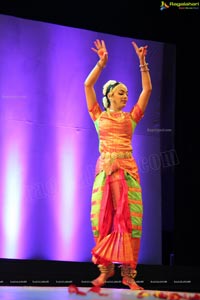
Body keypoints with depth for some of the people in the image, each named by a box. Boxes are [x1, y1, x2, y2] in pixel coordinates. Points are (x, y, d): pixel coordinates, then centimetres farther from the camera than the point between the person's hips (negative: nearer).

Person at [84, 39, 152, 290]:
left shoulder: (131, 117, 15)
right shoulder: (99, 116, 12)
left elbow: (147, 89, 12)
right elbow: (87, 85, 5)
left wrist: (142, 63, 8)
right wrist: (101, 62, 1)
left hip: (128, 170, 1)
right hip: (105, 169, -1)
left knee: (129, 219, -4)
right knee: (102, 218, -4)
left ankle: (127, 272, -1)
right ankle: (105, 267, 8)